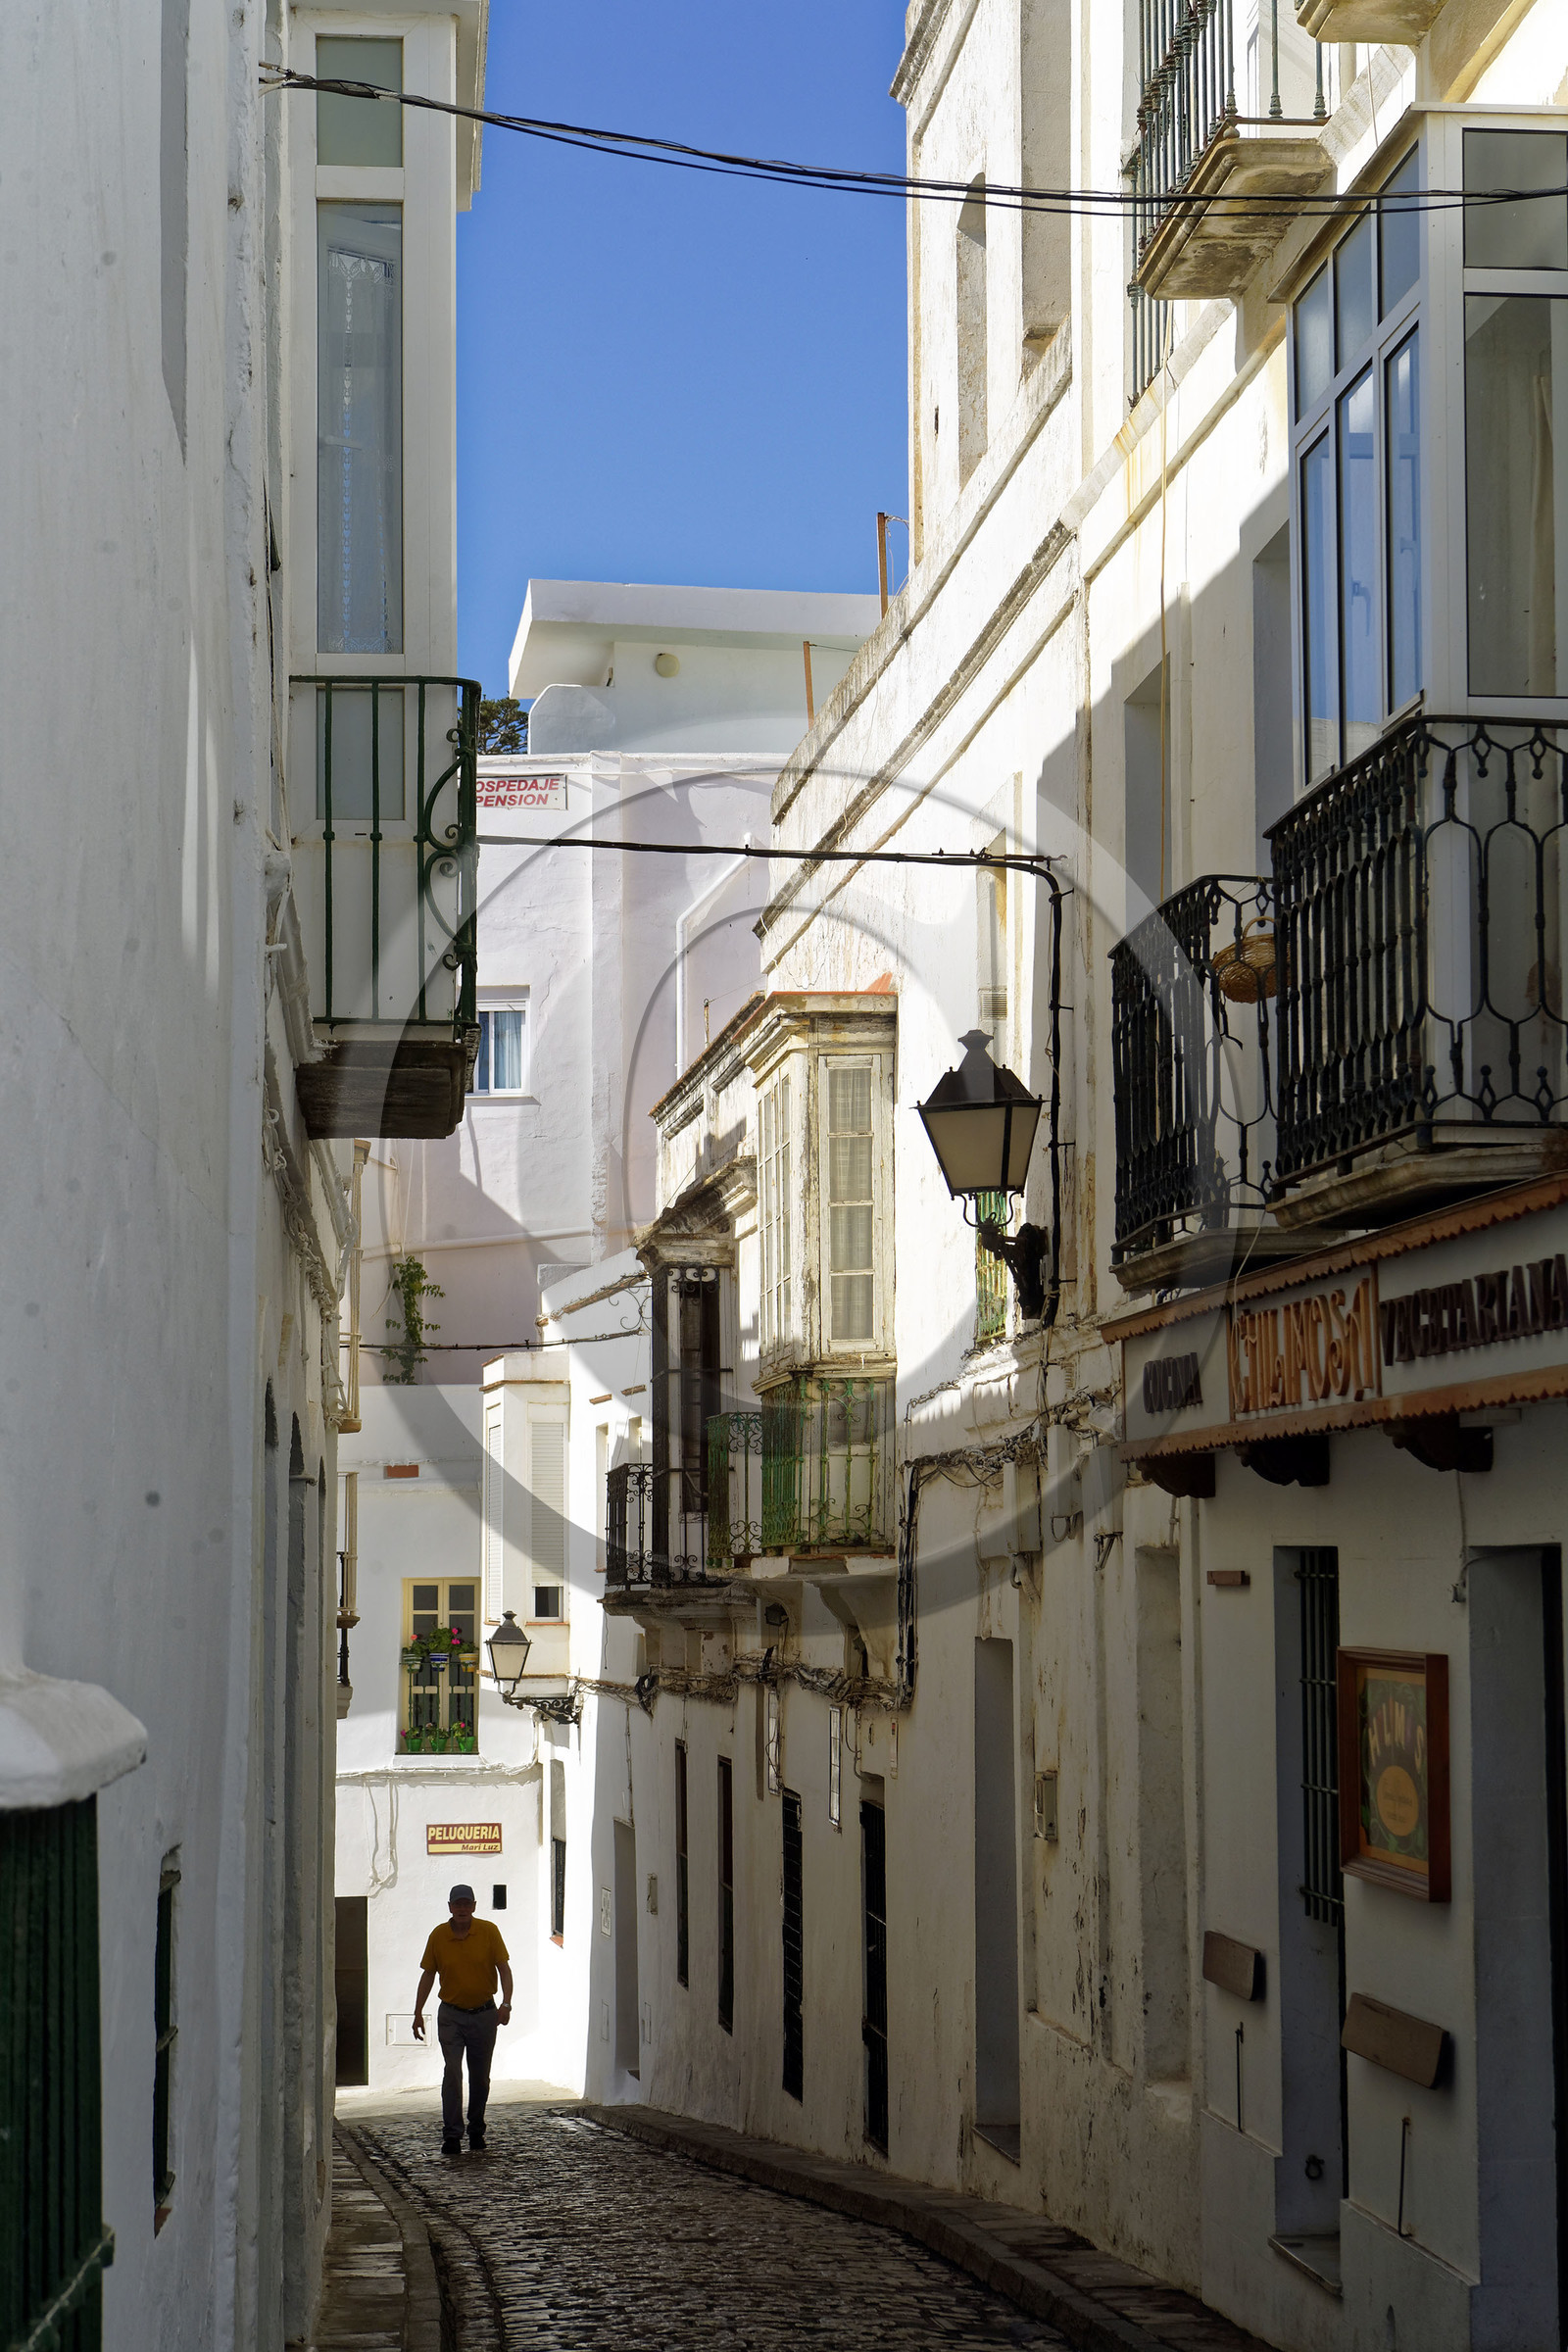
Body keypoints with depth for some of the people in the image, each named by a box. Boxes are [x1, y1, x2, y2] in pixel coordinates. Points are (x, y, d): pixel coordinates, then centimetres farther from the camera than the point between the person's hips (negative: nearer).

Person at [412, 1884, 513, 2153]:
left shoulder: (489, 1931, -5)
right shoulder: (438, 1935, -3)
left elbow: (504, 1969, -4)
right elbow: (428, 1974, 5)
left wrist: (506, 2003, -18)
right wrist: (418, 2012, 2)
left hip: (484, 2013, 0)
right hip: (451, 2015, 0)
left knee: (480, 2077, 7)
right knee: (452, 2073, -11)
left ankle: (476, 2130, 24)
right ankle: (451, 2135, -11)